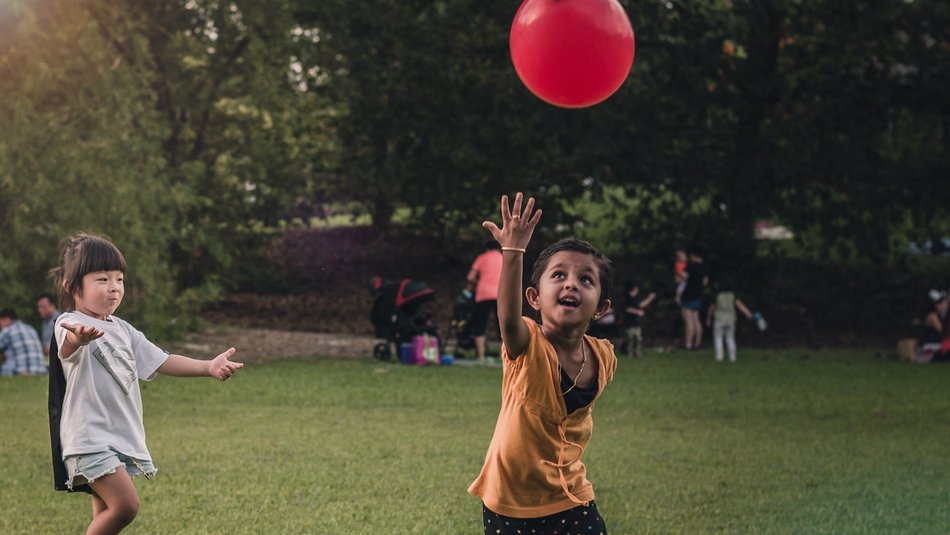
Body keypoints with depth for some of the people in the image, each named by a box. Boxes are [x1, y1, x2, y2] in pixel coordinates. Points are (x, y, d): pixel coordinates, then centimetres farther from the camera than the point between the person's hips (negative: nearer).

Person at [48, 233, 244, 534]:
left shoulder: (122, 330, 15)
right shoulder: (71, 324, -11)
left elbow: (161, 362, 14)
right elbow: (68, 348, -35)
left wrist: (208, 367, 0)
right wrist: (79, 338, -60)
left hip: (124, 437, 8)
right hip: (90, 438, -8)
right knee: (126, 505, -19)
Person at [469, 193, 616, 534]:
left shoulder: (603, 358, -6)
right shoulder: (527, 347, -19)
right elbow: (508, 318, -42)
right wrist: (513, 252, -52)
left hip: (570, 502, 3)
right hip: (509, 504, -3)